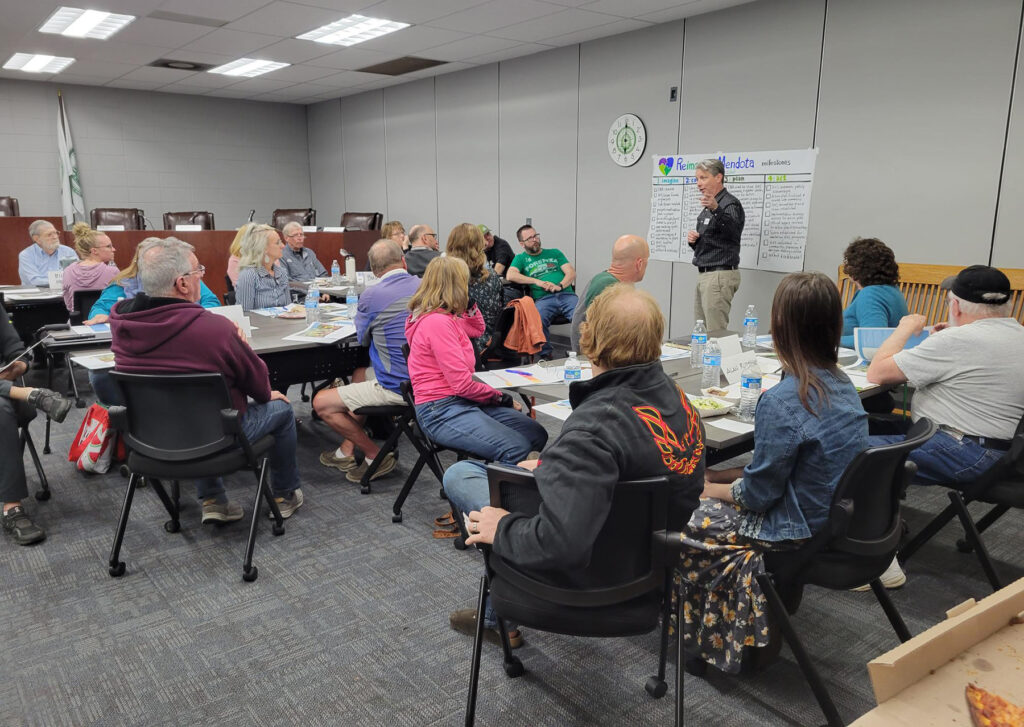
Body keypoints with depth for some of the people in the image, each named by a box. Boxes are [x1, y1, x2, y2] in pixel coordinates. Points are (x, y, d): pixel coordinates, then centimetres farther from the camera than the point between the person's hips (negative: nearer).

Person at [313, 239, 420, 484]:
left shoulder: (371, 296, -14)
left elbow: (363, 338, 6)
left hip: (397, 388, -8)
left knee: (321, 403, 2)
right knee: (359, 375, 32)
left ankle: (376, 457, 10)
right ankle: (347, 451, 34)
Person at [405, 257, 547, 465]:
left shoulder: (445, 318, 13)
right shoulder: (436, 322, -17)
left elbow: (478, 329, 34)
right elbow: (462, 384, -19)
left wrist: (468, 302, 17)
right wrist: (502, 397, -5)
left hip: (462, 401, 10)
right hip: (441, 411, -10)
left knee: (537, 435, -2)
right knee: (517, 449, -27)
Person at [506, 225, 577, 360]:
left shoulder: (554, 253, 27)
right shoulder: (521, 258, 22)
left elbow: (571, 273, 16)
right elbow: (511, 276, 2)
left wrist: (560, 286, -5)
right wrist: (536, 281, -5)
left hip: (566, 294, 1)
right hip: (543, 299, -1)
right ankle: (546, 356, -20)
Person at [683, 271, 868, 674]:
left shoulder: (781, 401, -29)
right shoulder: (842, 383, -2)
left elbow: (758, 494, -20)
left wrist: (710, 489, -1)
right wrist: (716, 480, 8)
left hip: (801, 531, -8)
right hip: (837, 517, 9)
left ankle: (709, 638, 22)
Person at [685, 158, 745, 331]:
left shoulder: (729, 204, -10)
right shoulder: (708, 208, 19)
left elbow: (733, 229, -33)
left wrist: (715, 209, -50)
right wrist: (693, 240, 4)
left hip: (720, 276, -9)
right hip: (704, 274, 10)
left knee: (716, 334, -9)